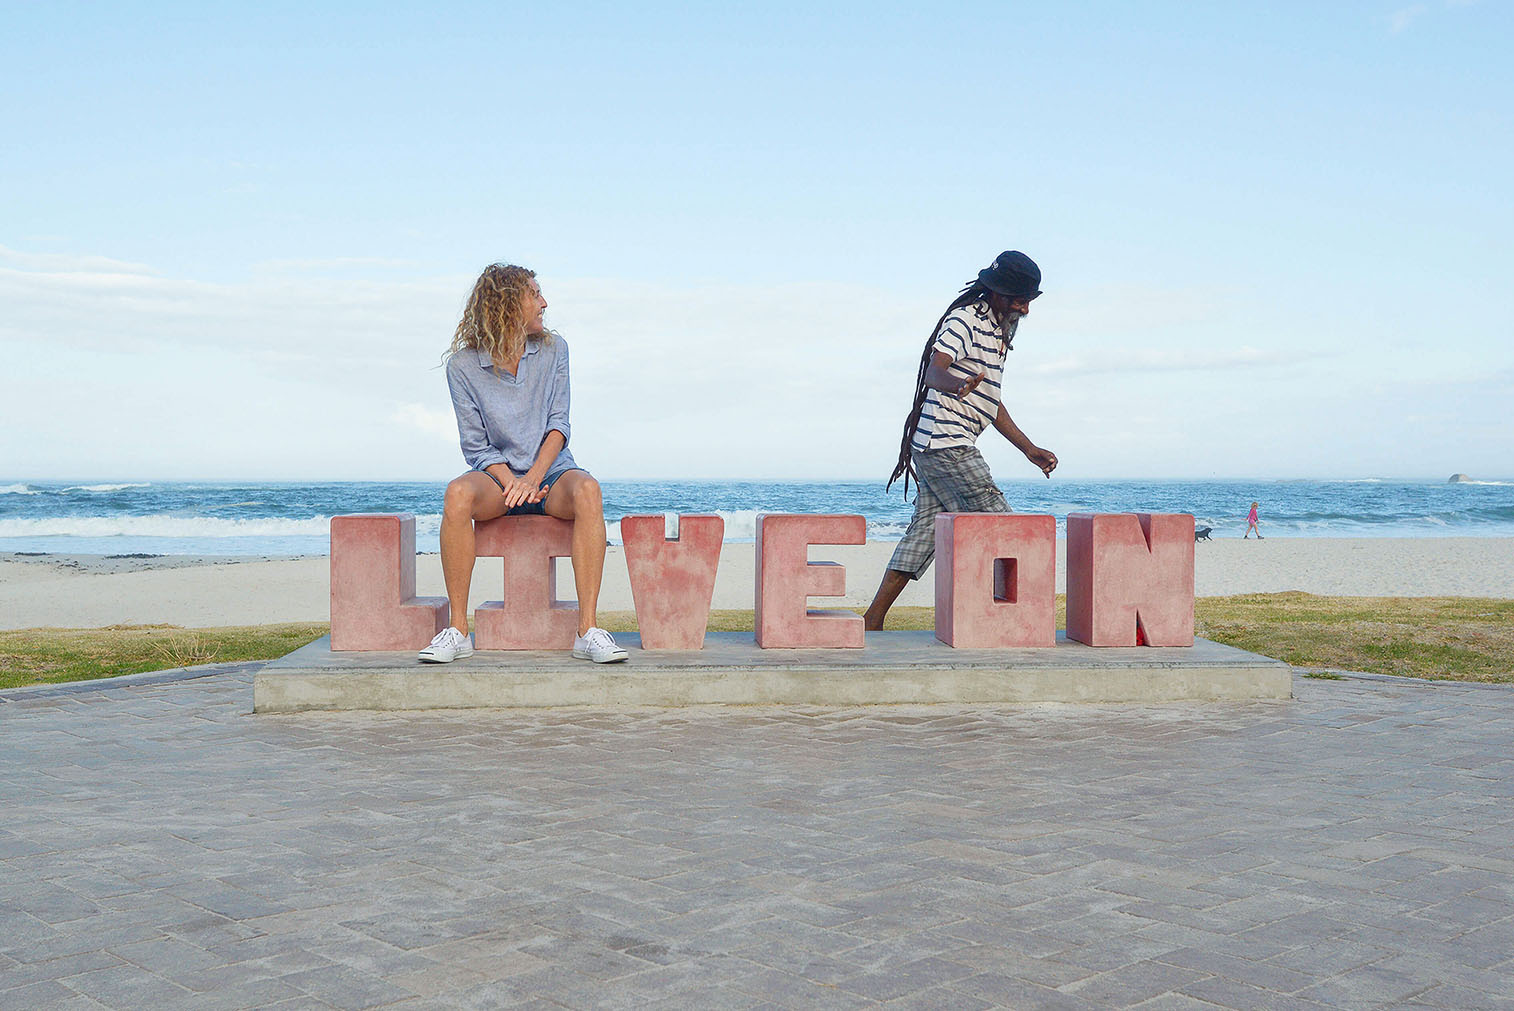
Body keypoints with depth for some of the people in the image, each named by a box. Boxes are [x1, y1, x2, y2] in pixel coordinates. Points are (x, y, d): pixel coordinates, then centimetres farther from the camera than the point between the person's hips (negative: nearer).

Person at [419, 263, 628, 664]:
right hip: (497, 474, -1)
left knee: (587, 490, -34)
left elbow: (558, 425, 0)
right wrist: (510, 484, -22)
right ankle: (457, 629, -28)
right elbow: (476, 445, -3)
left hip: (549, 471, 1)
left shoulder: (553, 349, 6)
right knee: (458, 494, -35)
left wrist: (533, 478, -16)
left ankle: (587, 630, -37)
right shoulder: (464, 364, 0)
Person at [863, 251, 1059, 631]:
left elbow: (990, 402, 28)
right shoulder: (964, 320, -9)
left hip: (933, 444, 10)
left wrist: (1029, 449, 30)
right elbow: (934, 371, -24)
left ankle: (873, 621, 6)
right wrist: (955, 384, -48)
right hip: (948, 442, -10)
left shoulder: (998, 330, 22)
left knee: (926, 531, 6)